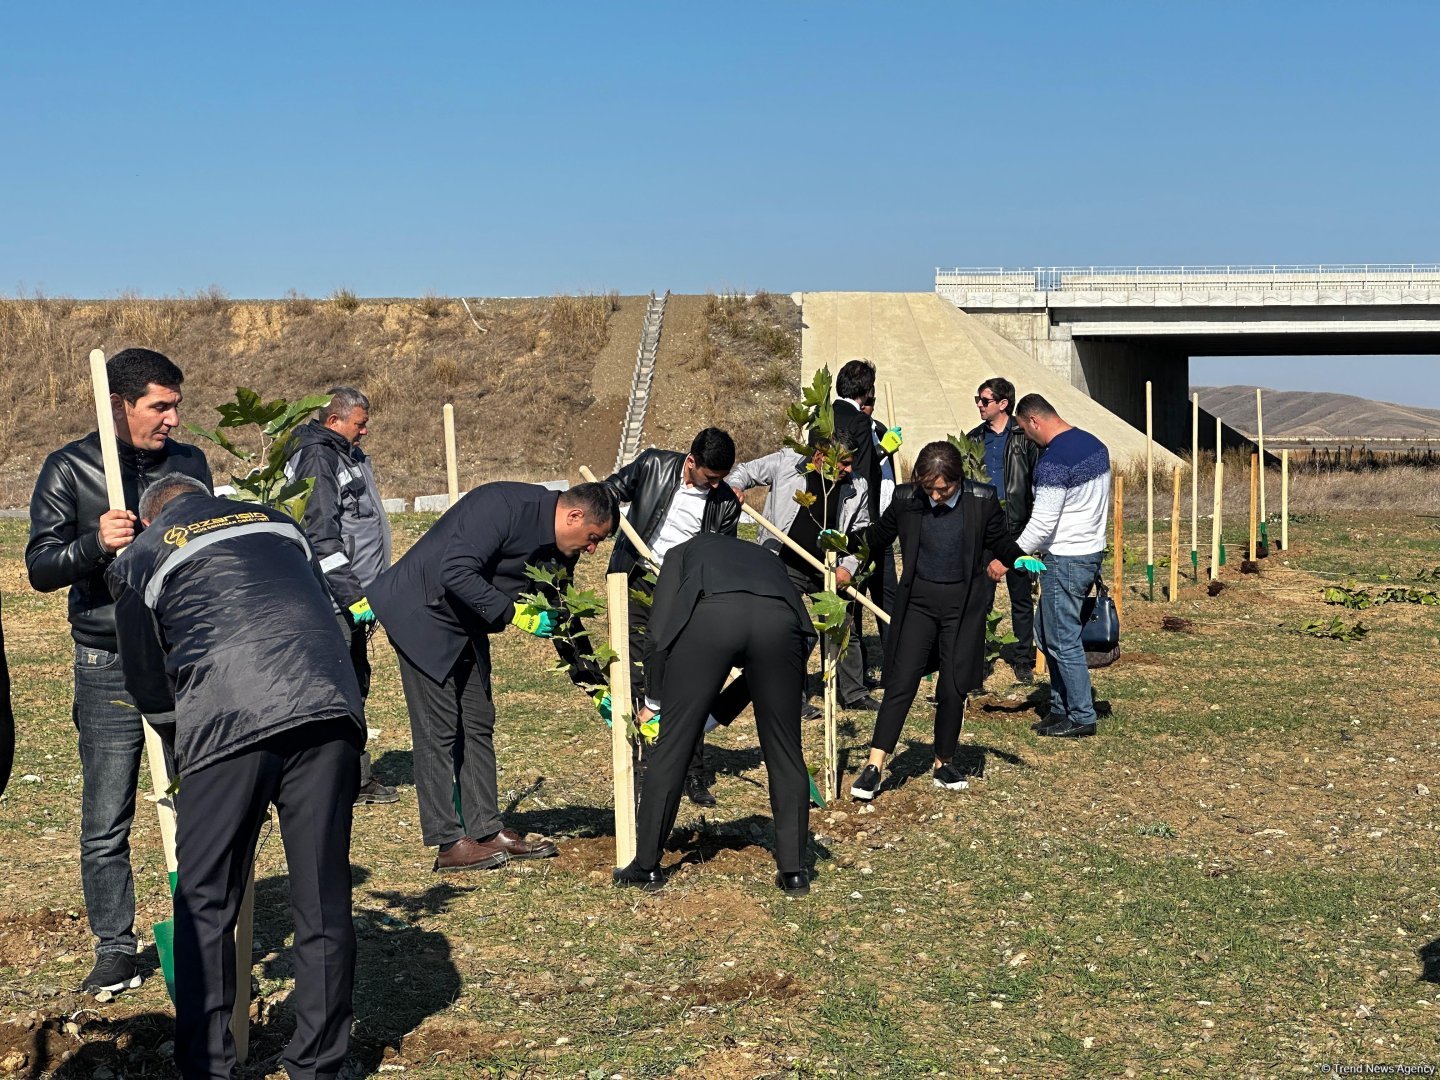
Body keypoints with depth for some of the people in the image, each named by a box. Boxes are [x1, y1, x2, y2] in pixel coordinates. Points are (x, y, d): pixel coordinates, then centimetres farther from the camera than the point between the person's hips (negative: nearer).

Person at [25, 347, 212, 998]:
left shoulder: (189, 463, 9)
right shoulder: (69, 469, 0)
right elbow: (40, 567, -2)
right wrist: (95, 543, -20)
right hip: (111, 668, -2)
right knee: (107, 822, 2)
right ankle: (114, 948, 15)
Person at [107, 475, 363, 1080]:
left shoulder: (138, 560, 20)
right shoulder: (275, 521, 28)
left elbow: (148, 685, 24)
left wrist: (183, 750, 42)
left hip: (228, 720, -3)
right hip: (328, 707, 3)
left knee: (205, 903, 10)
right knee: (323, 896, 9)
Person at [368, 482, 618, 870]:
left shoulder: (558, 551, 1)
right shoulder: (504, 505, -27)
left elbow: (559, 617, 12)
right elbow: (456, 572, -33)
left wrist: (591, 679, 9)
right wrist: (515, 613, -32)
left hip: (466, 626, 9)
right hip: (422, 613, -9)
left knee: (478, 725, 9)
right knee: (439, 728, -7)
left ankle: (487, 831, 16)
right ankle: (449, 844, -3)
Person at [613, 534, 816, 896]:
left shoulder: (684, 552, 36)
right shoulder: (765, 559, 43)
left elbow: (660, 631, 21)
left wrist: (653, 702, 31)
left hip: (710, 616, -2)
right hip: (780, 619, 3)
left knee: (672, 745, 10)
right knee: (784, 751, 16)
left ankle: (646, 866, 20)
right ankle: (794, 871, 21)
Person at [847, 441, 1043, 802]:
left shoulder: (982, 500, -10)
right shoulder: (906, 498, -8)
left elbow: (999, 541, 5)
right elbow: (880, 535, 9)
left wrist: (1019, 557, -14)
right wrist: (846, 540, -5)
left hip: (964, 602, 0)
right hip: (918, 599, 0)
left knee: (954, 688, 5)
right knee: (901, 682, -5)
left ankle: (944, 763, 24)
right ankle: (874, 766, -2)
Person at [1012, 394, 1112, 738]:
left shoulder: (1053, 462, -21)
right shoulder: (1095, 444, 8)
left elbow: (1042, 524, -21)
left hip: (1065, 559, -10)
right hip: (1093, 551, 10)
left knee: (1063, 641, 0)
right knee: (1046, 631, 18)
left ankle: (1082, 717, 7)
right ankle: (1061, 707, 24)